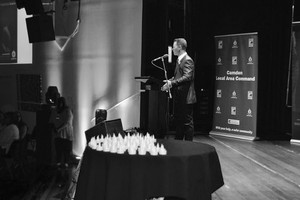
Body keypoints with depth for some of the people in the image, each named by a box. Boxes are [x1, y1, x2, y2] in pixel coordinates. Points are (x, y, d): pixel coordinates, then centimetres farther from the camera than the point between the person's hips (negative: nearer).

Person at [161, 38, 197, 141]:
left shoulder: (187, 60, -14)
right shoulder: (179, 60, 15)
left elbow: (187, 77, -26)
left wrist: (172, 83, -30)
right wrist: (169, 81, 5)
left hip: (186, 98, -10)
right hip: (178, 97, 10)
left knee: (187, 122, -2)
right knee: (178, 121, 17)